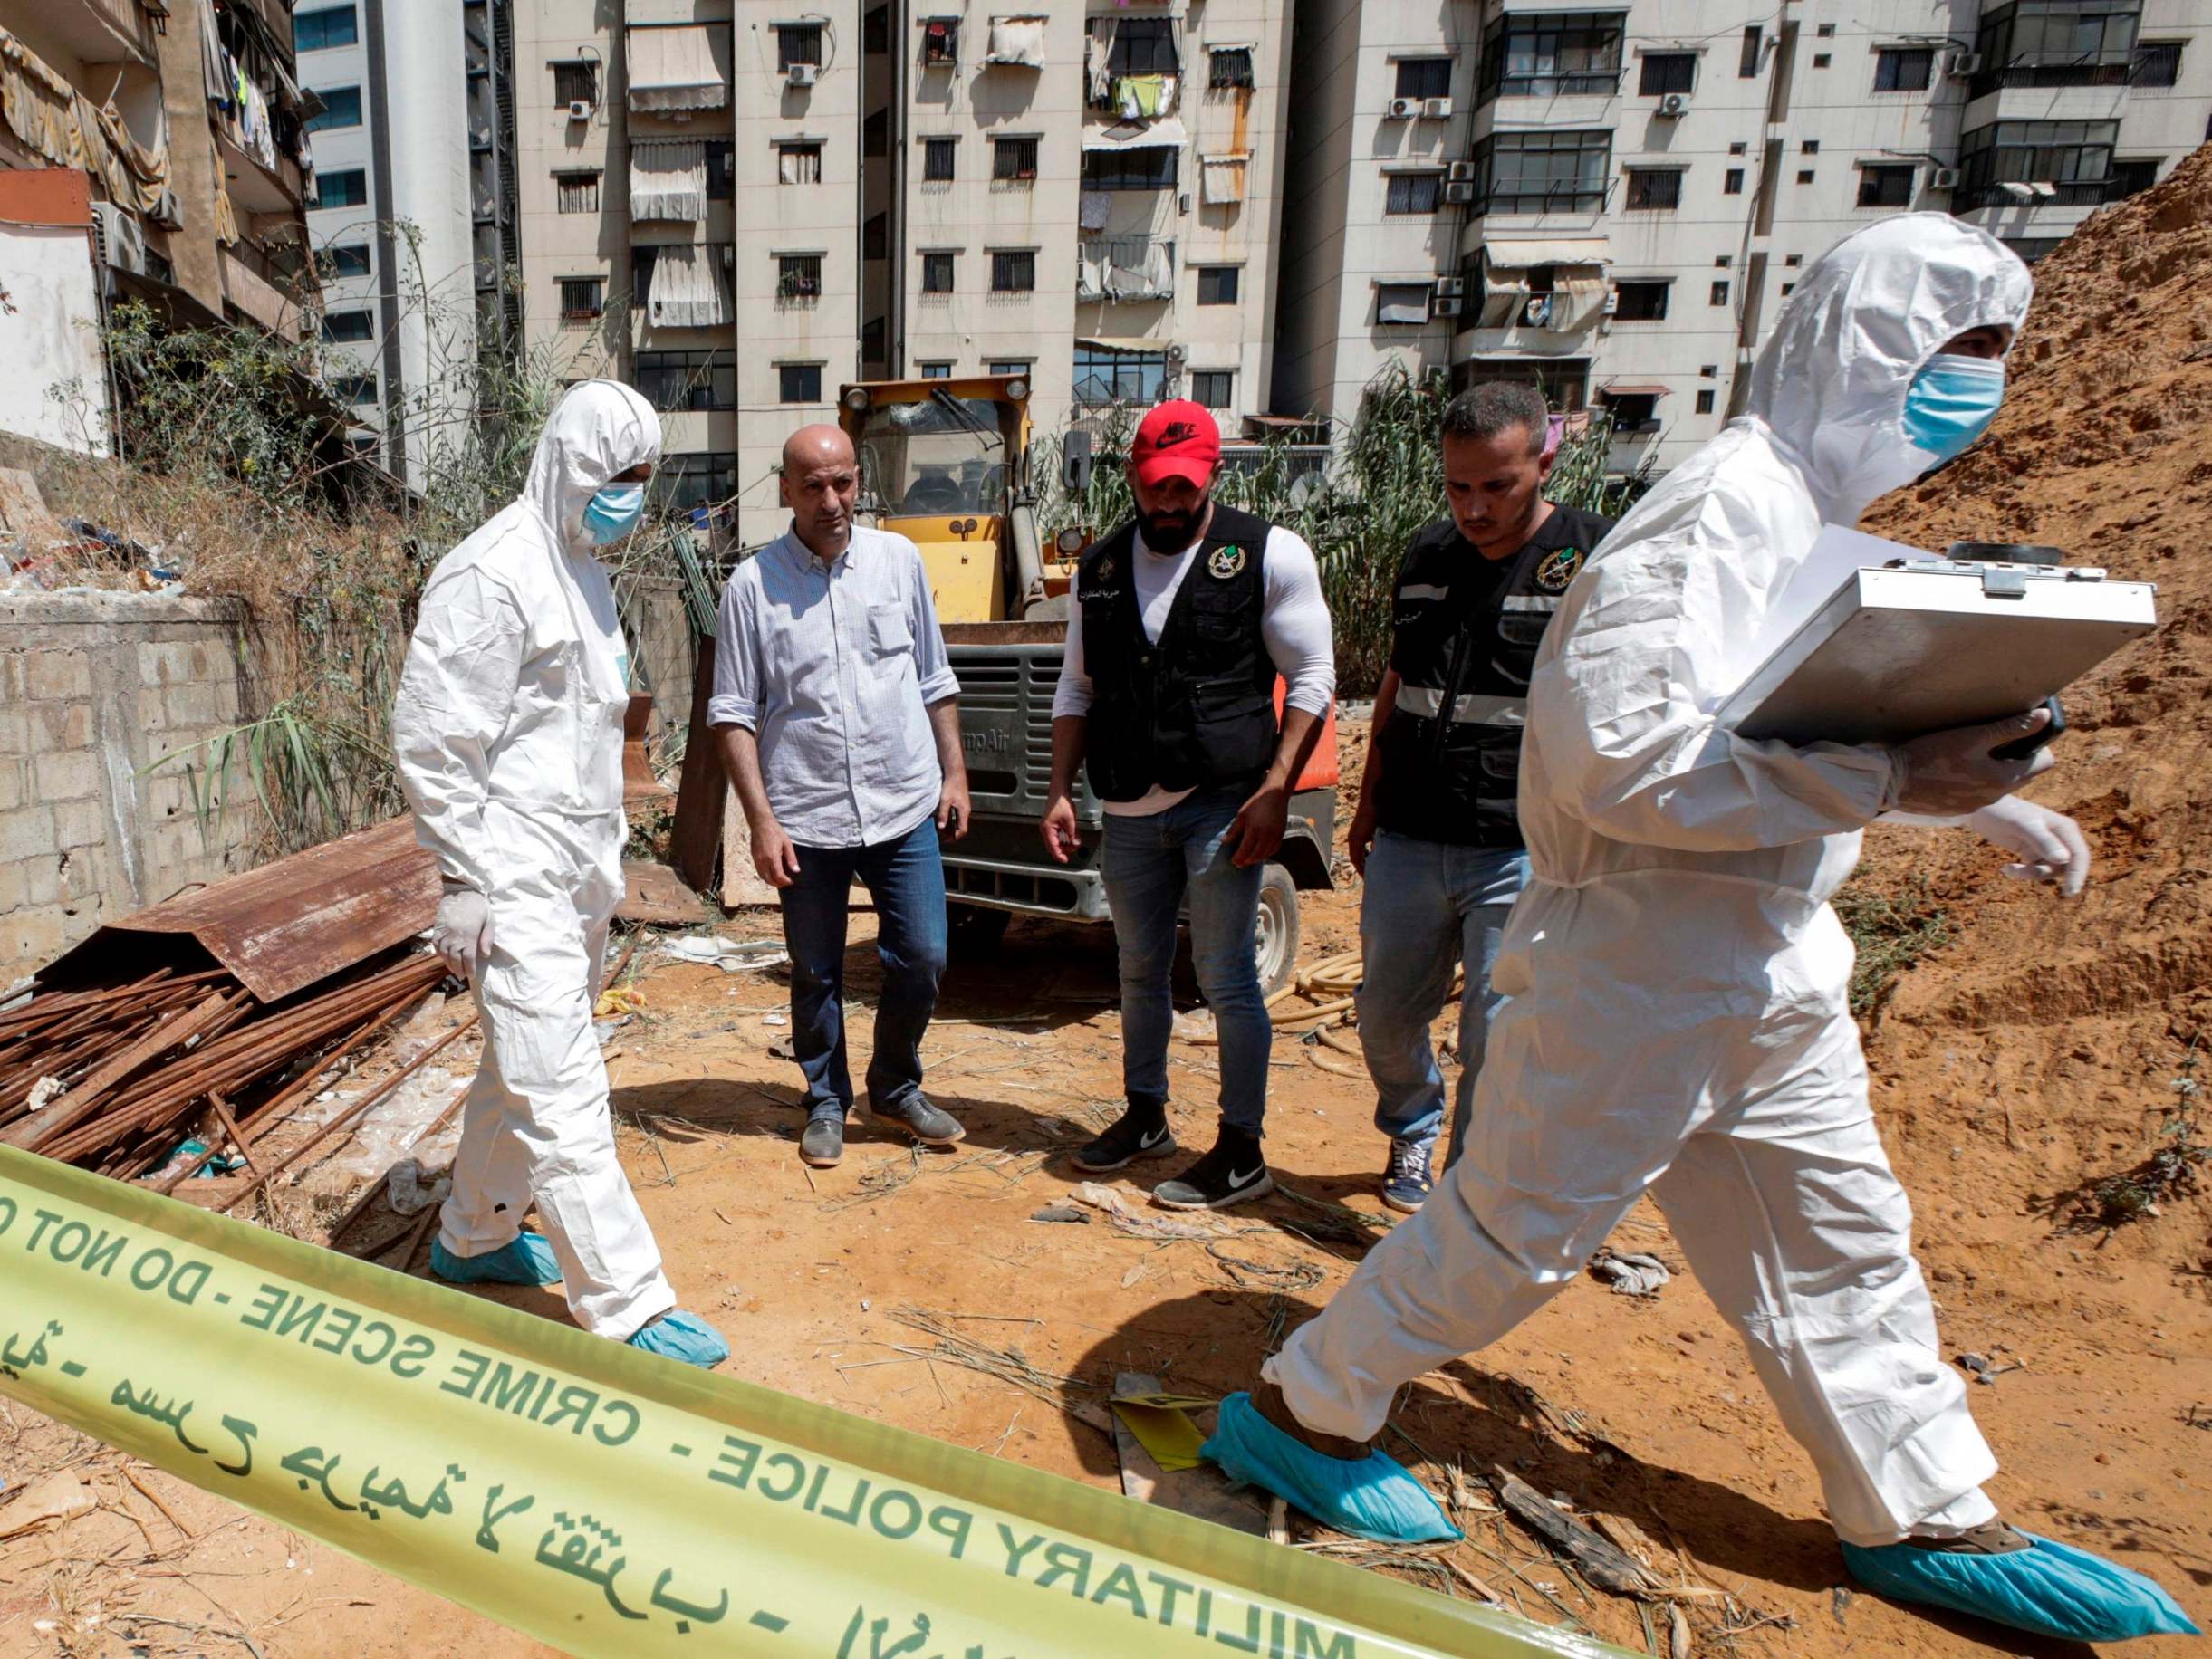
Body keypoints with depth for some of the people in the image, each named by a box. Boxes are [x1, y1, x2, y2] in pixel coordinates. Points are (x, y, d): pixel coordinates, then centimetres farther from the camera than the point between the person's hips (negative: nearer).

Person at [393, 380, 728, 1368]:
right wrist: (464, 884, -16)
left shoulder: (584, 569, 16)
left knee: (522, 1069, 20)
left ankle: (474, 1235, 39)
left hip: (577, 872, 9)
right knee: (562, 1097, -6)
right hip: (517, 878, -9)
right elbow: (432, 741, -16)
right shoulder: (492, 574, -13)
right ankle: (628, 1307, 1)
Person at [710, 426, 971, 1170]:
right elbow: (733, 712, -3)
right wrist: (761, 821, -9)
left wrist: (955, 772, 7)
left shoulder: (900, 559, 4)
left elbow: (935, 680, 11)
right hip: (807, 818, -2)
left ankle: (896, 1087, 31)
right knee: (815, 973, 11)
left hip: (905, 807, 2)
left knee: (922, 958, 7)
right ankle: (827, 1102, 32)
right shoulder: (753, 584, -3)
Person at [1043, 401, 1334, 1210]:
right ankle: (1145, 1118, 34)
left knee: (1226, 979, 0)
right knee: (1141, 971, 16)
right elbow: (1077, 690, 15)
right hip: (1130, 810, 5)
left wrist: (1276, 790, -14)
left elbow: (1312, 679, -5)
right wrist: (1062, 791, 6)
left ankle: (1241, 1153, 14)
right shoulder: (1100, 568, 11)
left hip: (1221, 805, -5)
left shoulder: (1268, 554, -3)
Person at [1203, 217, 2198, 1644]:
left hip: (1770, 965, 10)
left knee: (1842, 1237, 20)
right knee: (1519, 1228, 3)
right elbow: (1622, 753, -31)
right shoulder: (1727, 510, -19)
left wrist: (1985, 800, 18)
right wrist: (1892, 780, -26)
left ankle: (1929, 1520, 43)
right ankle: (1300, 1411, 24)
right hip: (1640, 967, -10)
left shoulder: (1815, 513, 13)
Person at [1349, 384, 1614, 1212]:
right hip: (1408, 842, 5)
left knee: (1498, 1045, 2)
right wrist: (1368, 805, 19)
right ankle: (1411, 1131, 47)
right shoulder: (1428, 555, 8)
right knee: (1385, 1021, 17)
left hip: (1523, 853, -5)